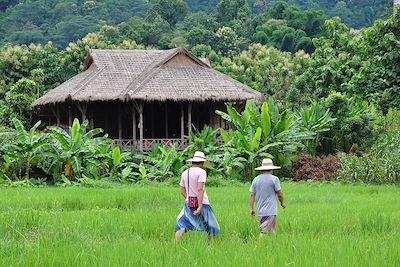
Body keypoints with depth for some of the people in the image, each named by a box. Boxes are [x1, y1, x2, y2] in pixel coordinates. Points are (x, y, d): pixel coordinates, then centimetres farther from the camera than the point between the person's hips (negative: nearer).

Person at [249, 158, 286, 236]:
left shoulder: (256, 179, 8)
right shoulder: (274, 179, -7)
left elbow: (252, 195, 6)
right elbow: (279, 194, -3)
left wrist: (251, 209, 10)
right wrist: (282, 203, 16)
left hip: (260, 211, 6)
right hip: (270, 211, -6)